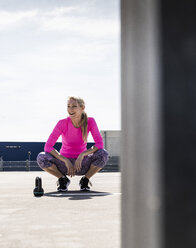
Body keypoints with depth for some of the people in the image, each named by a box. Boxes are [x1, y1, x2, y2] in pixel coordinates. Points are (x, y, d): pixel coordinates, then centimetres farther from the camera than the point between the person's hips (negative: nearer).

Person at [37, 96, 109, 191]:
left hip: (82, 164, 0)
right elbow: (47, 147, -19)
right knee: (41, 158, -29)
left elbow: (100, 144, -18)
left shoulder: (90, 121, -12)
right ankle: (63, 179, -3)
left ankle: (85, 180, -4)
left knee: (103, 154, -29)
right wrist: (66, 161, -29)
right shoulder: (62, 123, -15)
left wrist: (82, 155, -33)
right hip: (64, 164, 0)